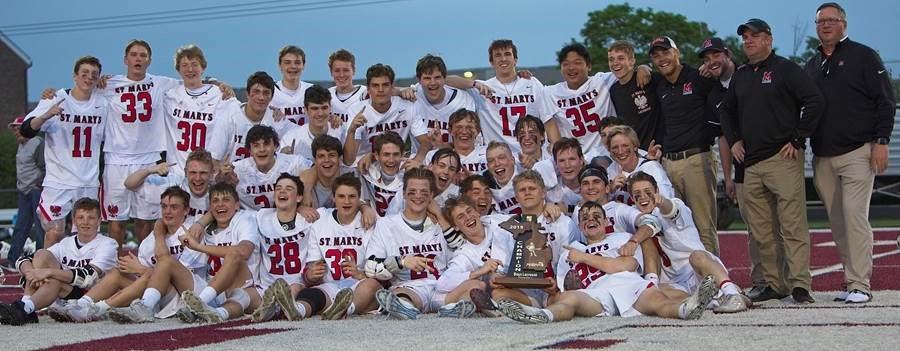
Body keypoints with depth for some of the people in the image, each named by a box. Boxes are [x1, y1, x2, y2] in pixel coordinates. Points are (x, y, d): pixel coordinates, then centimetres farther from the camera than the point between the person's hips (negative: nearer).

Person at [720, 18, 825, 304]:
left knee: (793, 226, -9)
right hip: (751, 164, 7)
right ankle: (774, 285, 12)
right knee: (761, 232, 6)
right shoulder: (740, 76, 18)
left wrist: (798, 140, -10)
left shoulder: (786, 69, -1)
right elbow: (726, 110, 31)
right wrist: (733, 140, 16)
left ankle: (799, 284, -9)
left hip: (783, 160, -7)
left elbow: (815, 102, -9)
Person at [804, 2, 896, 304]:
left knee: (854, 216, -13)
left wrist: (881, 141, -9)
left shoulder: (863, 56, 2)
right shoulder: (812, 65, 18)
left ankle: (860, 285, -10)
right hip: (822, 157, 6)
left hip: (857, 153, -6)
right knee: (837, 222, 6)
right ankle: (852, 280, 12)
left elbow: (885, 101, -2)